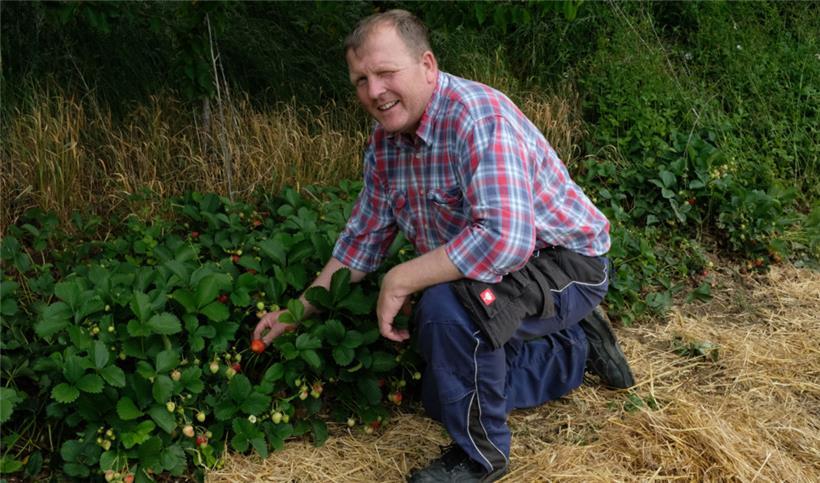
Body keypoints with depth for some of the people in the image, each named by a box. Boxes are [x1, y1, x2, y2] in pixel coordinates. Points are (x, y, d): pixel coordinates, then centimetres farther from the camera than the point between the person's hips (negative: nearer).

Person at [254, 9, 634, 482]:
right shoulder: (385, 140, -3)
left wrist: (400, 281, -33)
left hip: (566, 263, -9)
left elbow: (504, 239, -42)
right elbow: (363, 237, 8)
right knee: (444, 398, 18)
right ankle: (577, 348, 31)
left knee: (447, 303, -36)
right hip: (497, 270, 9)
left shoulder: (476, 115, -30)